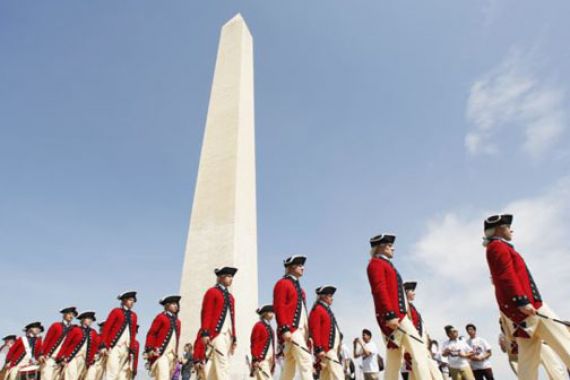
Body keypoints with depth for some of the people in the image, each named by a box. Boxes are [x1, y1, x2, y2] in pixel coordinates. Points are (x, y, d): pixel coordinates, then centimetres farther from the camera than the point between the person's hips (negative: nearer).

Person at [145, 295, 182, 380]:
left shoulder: (177, 321, 17)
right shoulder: (161, 317, -1)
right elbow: (151, 334, -5)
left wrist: (176, 354, 18)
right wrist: (150, 349, -14)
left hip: (171, 354, 7)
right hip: (160, 353, -7)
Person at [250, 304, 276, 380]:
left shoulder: (269, 326, 16)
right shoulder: (258, 325, -9)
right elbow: (254, 344, -12)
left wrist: (273, 359, 17)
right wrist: (256, 360, -16)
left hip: (270, 359, 8)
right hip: (261, 359, -8)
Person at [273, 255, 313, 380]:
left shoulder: (298, 287, 22)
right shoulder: (282, 284, -4)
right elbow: (279, 308, -14)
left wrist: (308, 334, 16)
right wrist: (285, 329, -22)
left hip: (301, 330, 9)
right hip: (291, 331, -9)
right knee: (306, 362, -15)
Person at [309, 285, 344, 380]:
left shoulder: (327, 310, 21)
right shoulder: (317, 310, -8)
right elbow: (315, 331, -16)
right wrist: (319, 349, -21)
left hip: (333, 348, 10)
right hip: (326, 349, -10)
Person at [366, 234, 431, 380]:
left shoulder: (386, 265, 27)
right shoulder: (376, 263, -3)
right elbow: (380, 289, -16)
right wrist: (390, 314, -25)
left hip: (399, 315, 10)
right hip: (394, 316, -10)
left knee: (394, 362, 9)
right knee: (419, 352, -12)